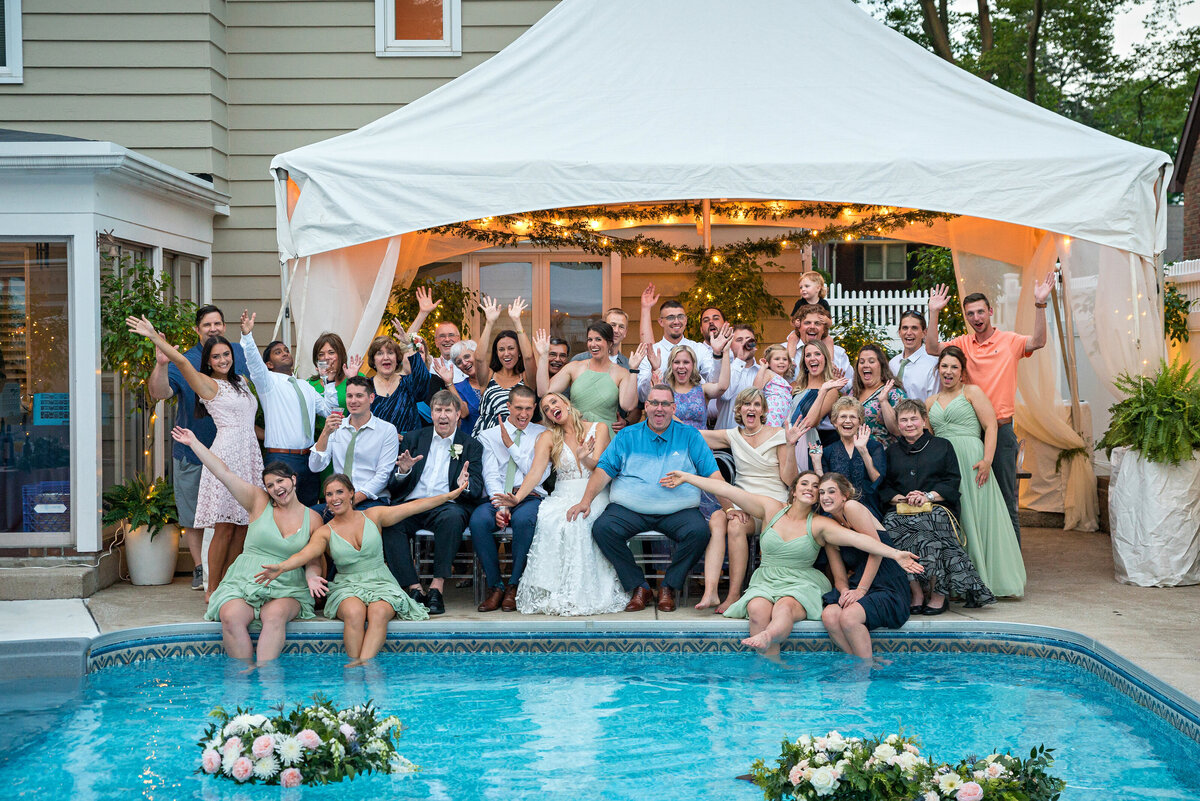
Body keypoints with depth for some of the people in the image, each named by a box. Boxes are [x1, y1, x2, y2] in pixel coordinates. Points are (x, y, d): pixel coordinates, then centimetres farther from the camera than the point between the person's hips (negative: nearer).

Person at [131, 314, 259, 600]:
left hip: (250, 457, 7)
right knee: (224, 529, -6)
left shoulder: (241, 381, 20)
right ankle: (212, 590, 2)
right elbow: (181, 361, -12)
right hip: (226, 455, -6)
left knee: (241, 528, 5)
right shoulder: (208, 384, 1)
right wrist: (154, 337, -16)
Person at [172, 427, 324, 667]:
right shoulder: (259, 501, 8)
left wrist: (311, 577, -9)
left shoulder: (313, 519, 10)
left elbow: (314, 562, 14)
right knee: (231, 617, -33)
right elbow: (223, 472, 8)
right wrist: (193, 443, 8)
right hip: (243, 584, 0)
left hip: (286, 591, 0)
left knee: (275, 614, -36)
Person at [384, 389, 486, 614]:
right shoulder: (413, 438, 18)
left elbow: (477, 491, 3)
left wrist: (465, 485, -21)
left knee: (453, 517, -37)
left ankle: (437, 588, -32)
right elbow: (393, 488, 13)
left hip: (447, 505, -1)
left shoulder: (471, 445, 14)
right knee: (388, 521, -31)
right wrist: (402, 472, -11)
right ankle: (414, 590, -30)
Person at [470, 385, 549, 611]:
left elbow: (539, 476, 0)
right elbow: (491, 476, 2)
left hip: (530, 497, -1)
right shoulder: (489, 436, 14)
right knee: (479, 520, -32)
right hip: (497, 497, 1)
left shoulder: (542, 435, 12)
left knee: (523, 520, -37)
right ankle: (495, 586, -16)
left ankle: (515, 586, -18)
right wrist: (500, 505, -16)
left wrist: (511, 445, -3)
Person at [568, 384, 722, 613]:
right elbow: (604, 470, 6)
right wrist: (586, 500, -9)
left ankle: (669, 587, -8)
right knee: (602, 528, -26)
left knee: (699, 531, -30)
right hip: (629, 508, 1)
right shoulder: (627, 436, 12)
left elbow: (713, 474, 3)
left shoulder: (689, 436, 9)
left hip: (678, 510, -1)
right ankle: (639, 587, -11)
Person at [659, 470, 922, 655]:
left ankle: (767, 637, -68)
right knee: (758, 610, -32)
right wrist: (686, 478, 9)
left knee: (786, 606, -37)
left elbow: (857, 538, -13)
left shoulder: (820, 525, 0)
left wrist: (895, 554, -26)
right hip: (765, 582, 2)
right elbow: (728, 490, 6)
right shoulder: (772, 509, 7)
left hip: (801, 585, -2)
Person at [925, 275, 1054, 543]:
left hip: (1000, 429, -3)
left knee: (1006, 497, 2)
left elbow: (1037, 342, -18)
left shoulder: (1009, 341, -1)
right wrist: (934, 312, -12)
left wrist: (1039, 304, -27)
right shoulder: (963, 344, 8)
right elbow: (932, 348, -6)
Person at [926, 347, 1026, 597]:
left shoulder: (972, 392, 6)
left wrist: (987, 460, -14)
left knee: (974, 515, -5)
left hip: (970, 459, -4)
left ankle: (982, 578, -1)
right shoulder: (931, 402, 20)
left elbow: (990, 426, -3)